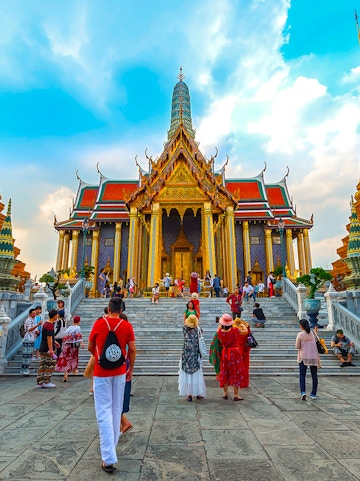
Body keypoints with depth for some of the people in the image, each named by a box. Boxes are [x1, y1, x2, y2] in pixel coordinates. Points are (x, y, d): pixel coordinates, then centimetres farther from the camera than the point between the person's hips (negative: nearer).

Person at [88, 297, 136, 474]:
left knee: (104, 413, 2)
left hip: (101, 373, -2)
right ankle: (111, 446, 35)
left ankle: (109, 458, -2)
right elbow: (132, 350, -4)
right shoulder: (127, 326, -6)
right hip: (120, 372, 2)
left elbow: (90, 348, 6)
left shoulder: (98, 324, -5)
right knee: (116, 411, 18)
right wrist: (131, 369, 11)